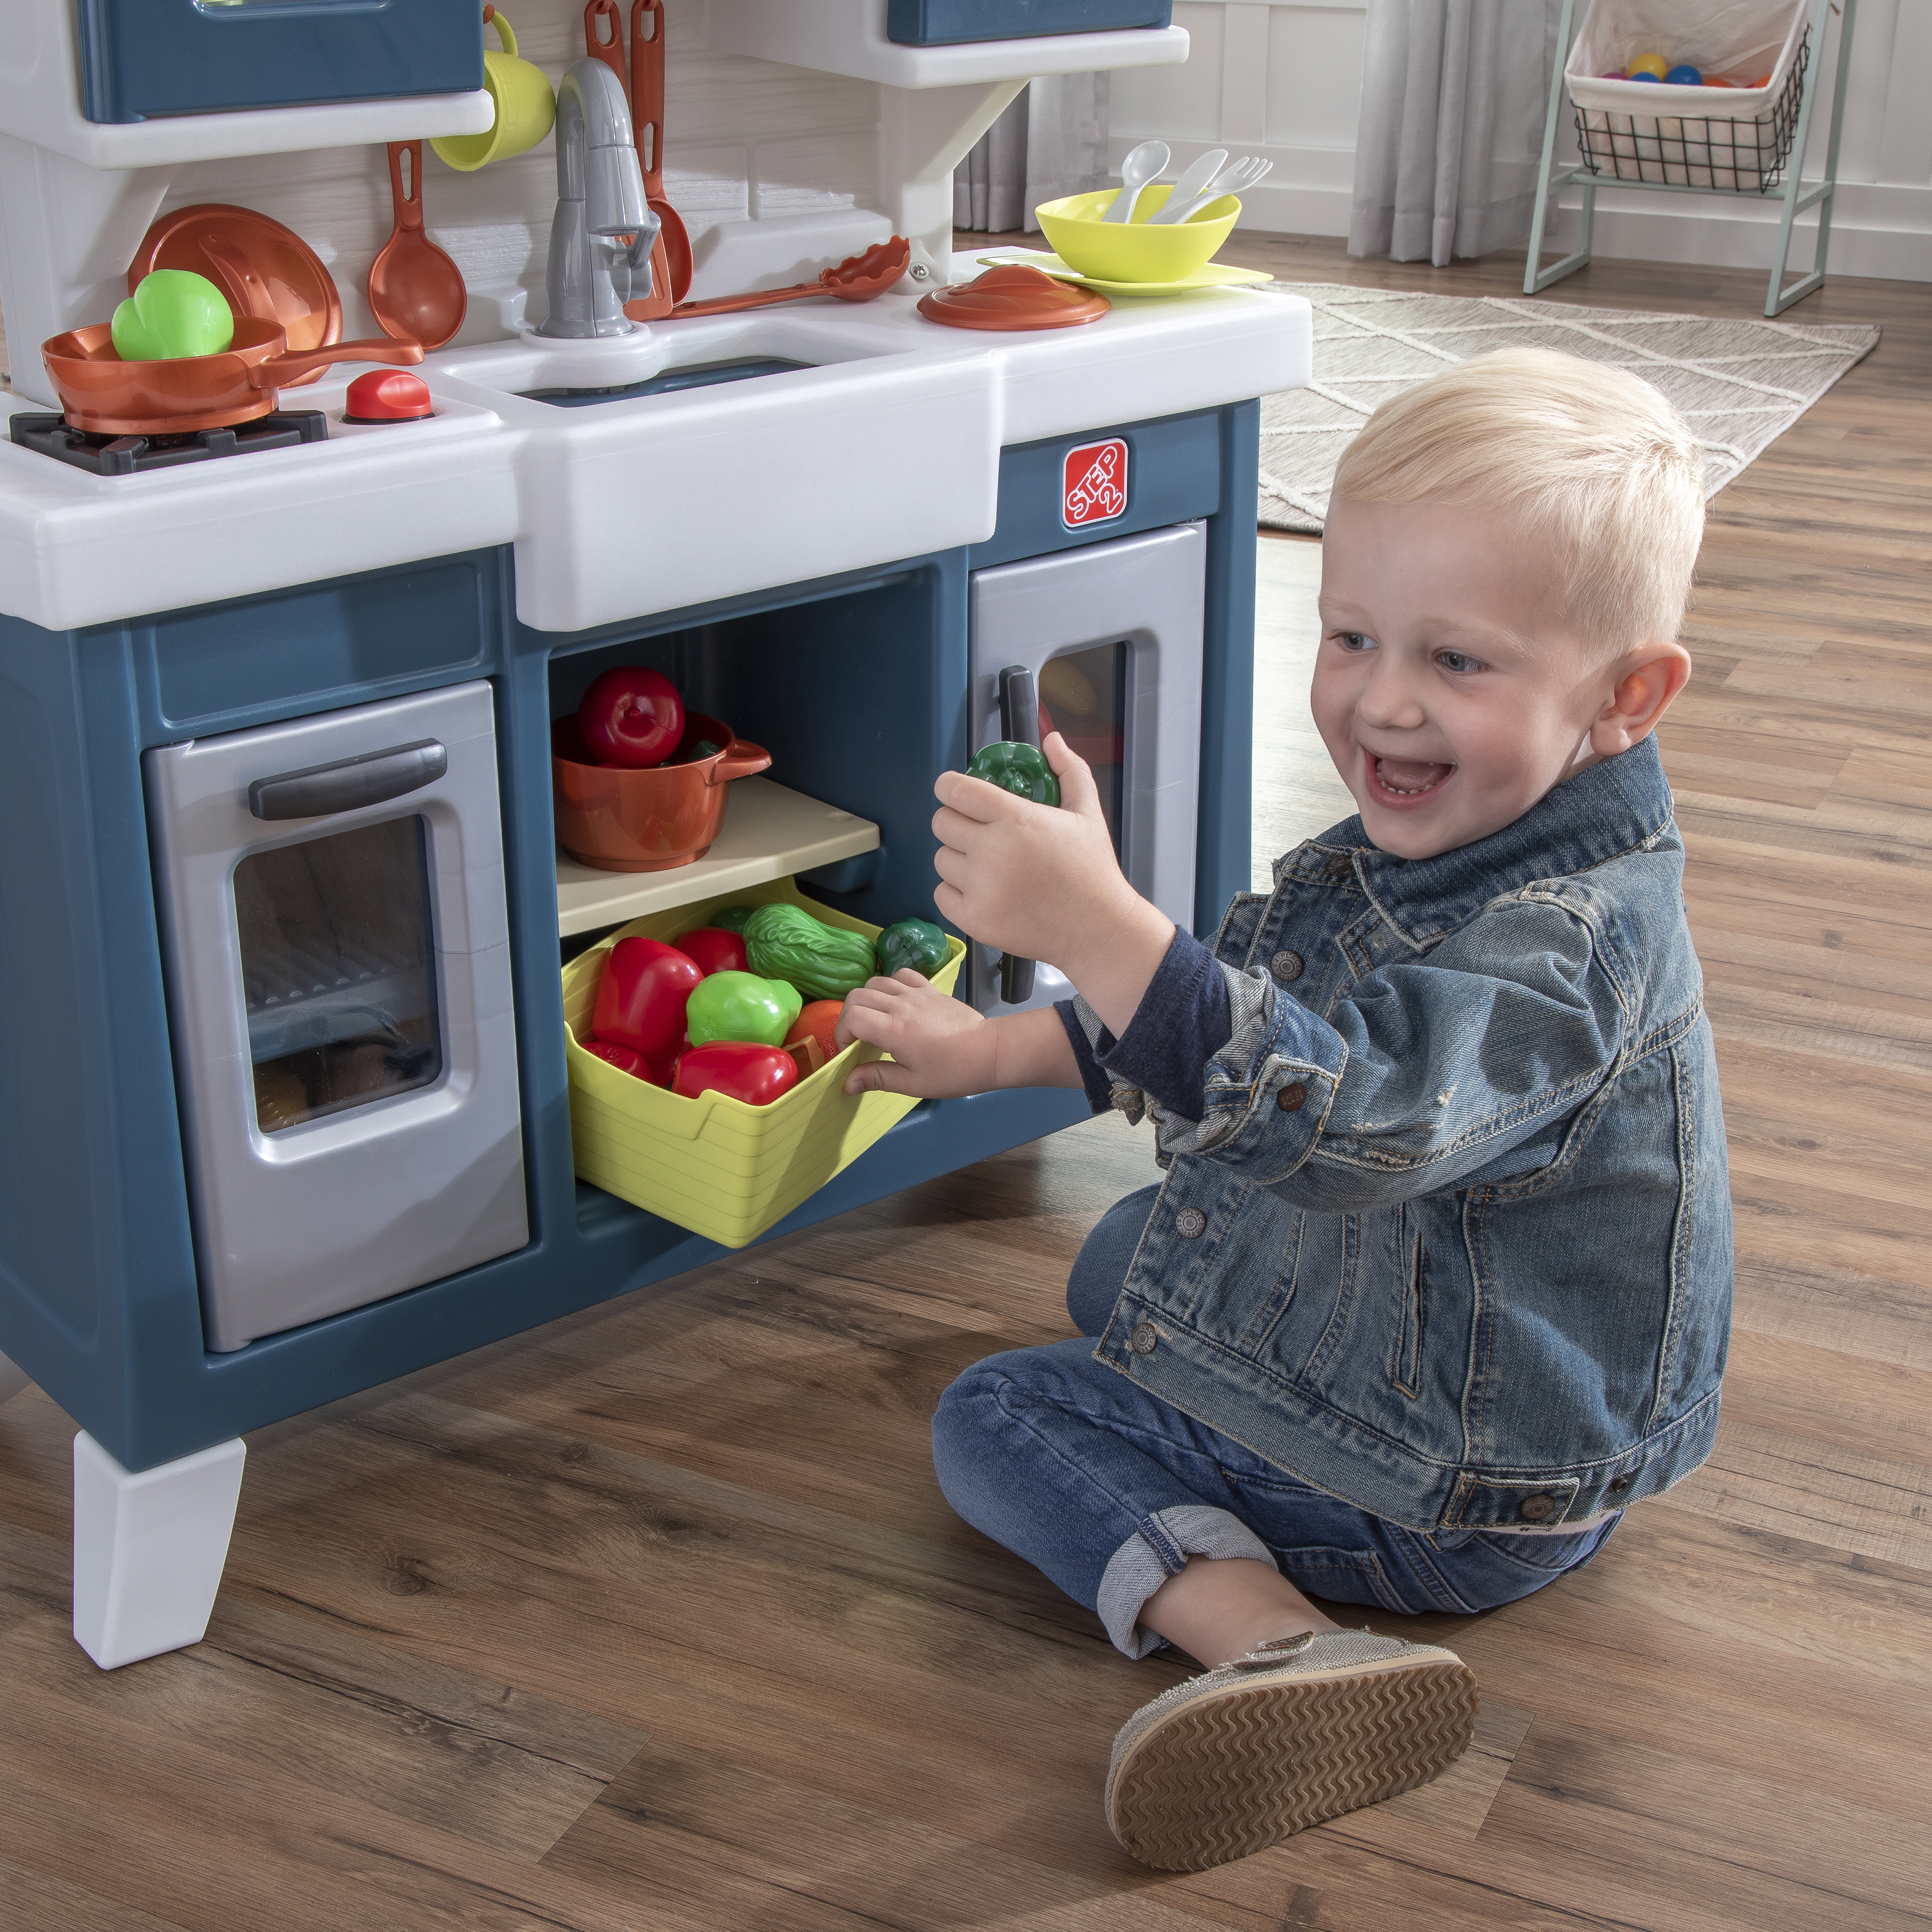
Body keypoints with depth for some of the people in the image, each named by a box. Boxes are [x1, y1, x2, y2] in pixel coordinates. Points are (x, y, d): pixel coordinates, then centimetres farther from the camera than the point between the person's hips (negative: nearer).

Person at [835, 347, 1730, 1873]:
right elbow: (1233, 1006, 14)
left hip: (1463, 1491, -11)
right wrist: (989, 1050, 12)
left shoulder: (1567, 940, -34)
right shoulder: (1407, 850, -2)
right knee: (1132, 1254, 30)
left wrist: (1097, 926, -57)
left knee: (994, 1420, -8)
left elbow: (1344, 1124, -49)